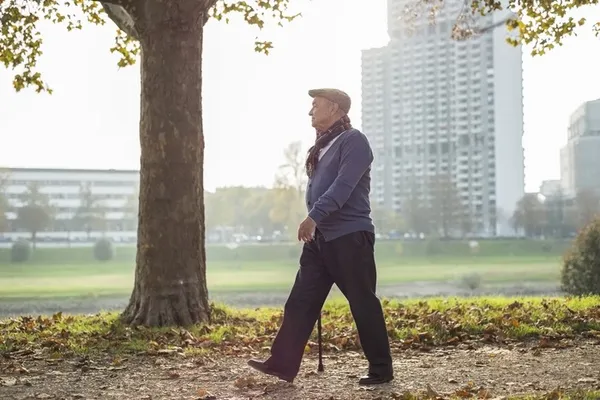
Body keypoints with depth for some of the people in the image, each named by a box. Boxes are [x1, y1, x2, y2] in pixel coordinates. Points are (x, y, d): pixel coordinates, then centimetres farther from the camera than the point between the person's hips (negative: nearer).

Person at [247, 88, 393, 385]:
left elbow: (343, 186, -21)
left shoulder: (353, 141, -9)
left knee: (363, 304, -1)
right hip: (320, 236, 9)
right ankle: (283, 364, 7)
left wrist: (314, 216, -28)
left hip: (350, 235, -9)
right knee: (300, 301, 4)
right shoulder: (323, 145, 18)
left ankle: (381, 370, 10)